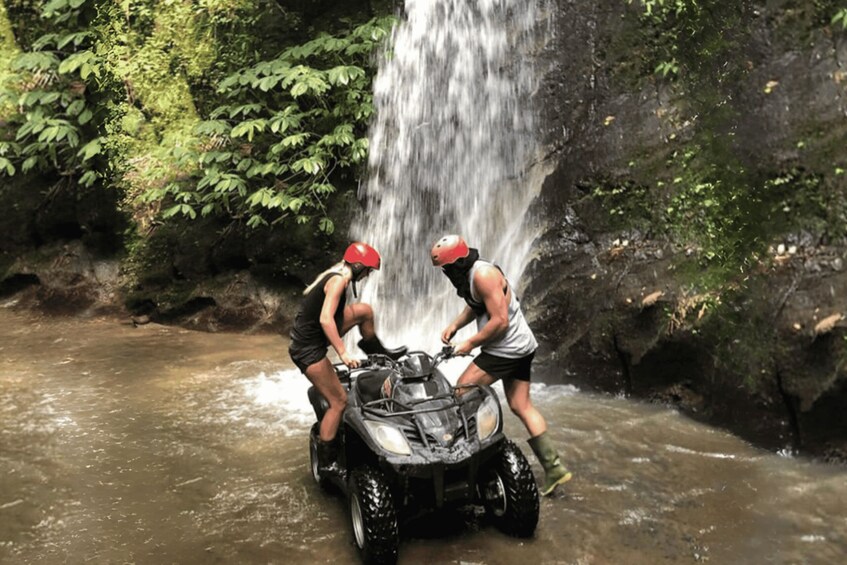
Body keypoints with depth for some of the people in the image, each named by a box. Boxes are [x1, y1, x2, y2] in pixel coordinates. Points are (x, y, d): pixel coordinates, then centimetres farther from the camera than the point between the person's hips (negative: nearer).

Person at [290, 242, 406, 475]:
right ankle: (326, 461, 3)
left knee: (364, 310, 6)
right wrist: (343, 353, -31)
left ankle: (375, 349, 27)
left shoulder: (333, 275, 8)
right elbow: (326, 319, -30)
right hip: (308, 349, -9)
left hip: (313, 336, 9)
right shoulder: (339, 279, -20)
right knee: (339, 401, -4)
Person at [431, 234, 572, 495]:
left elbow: (500, 320, -23)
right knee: (521, 407, 9)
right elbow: (475, 306, 25)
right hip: (521, 347, 10)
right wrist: (454, 325, 9)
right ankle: (553, 467, 10)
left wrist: (470, 343, -14)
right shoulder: (471, 273, 10)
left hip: (506, 349, -10)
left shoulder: (483, 274, -20)